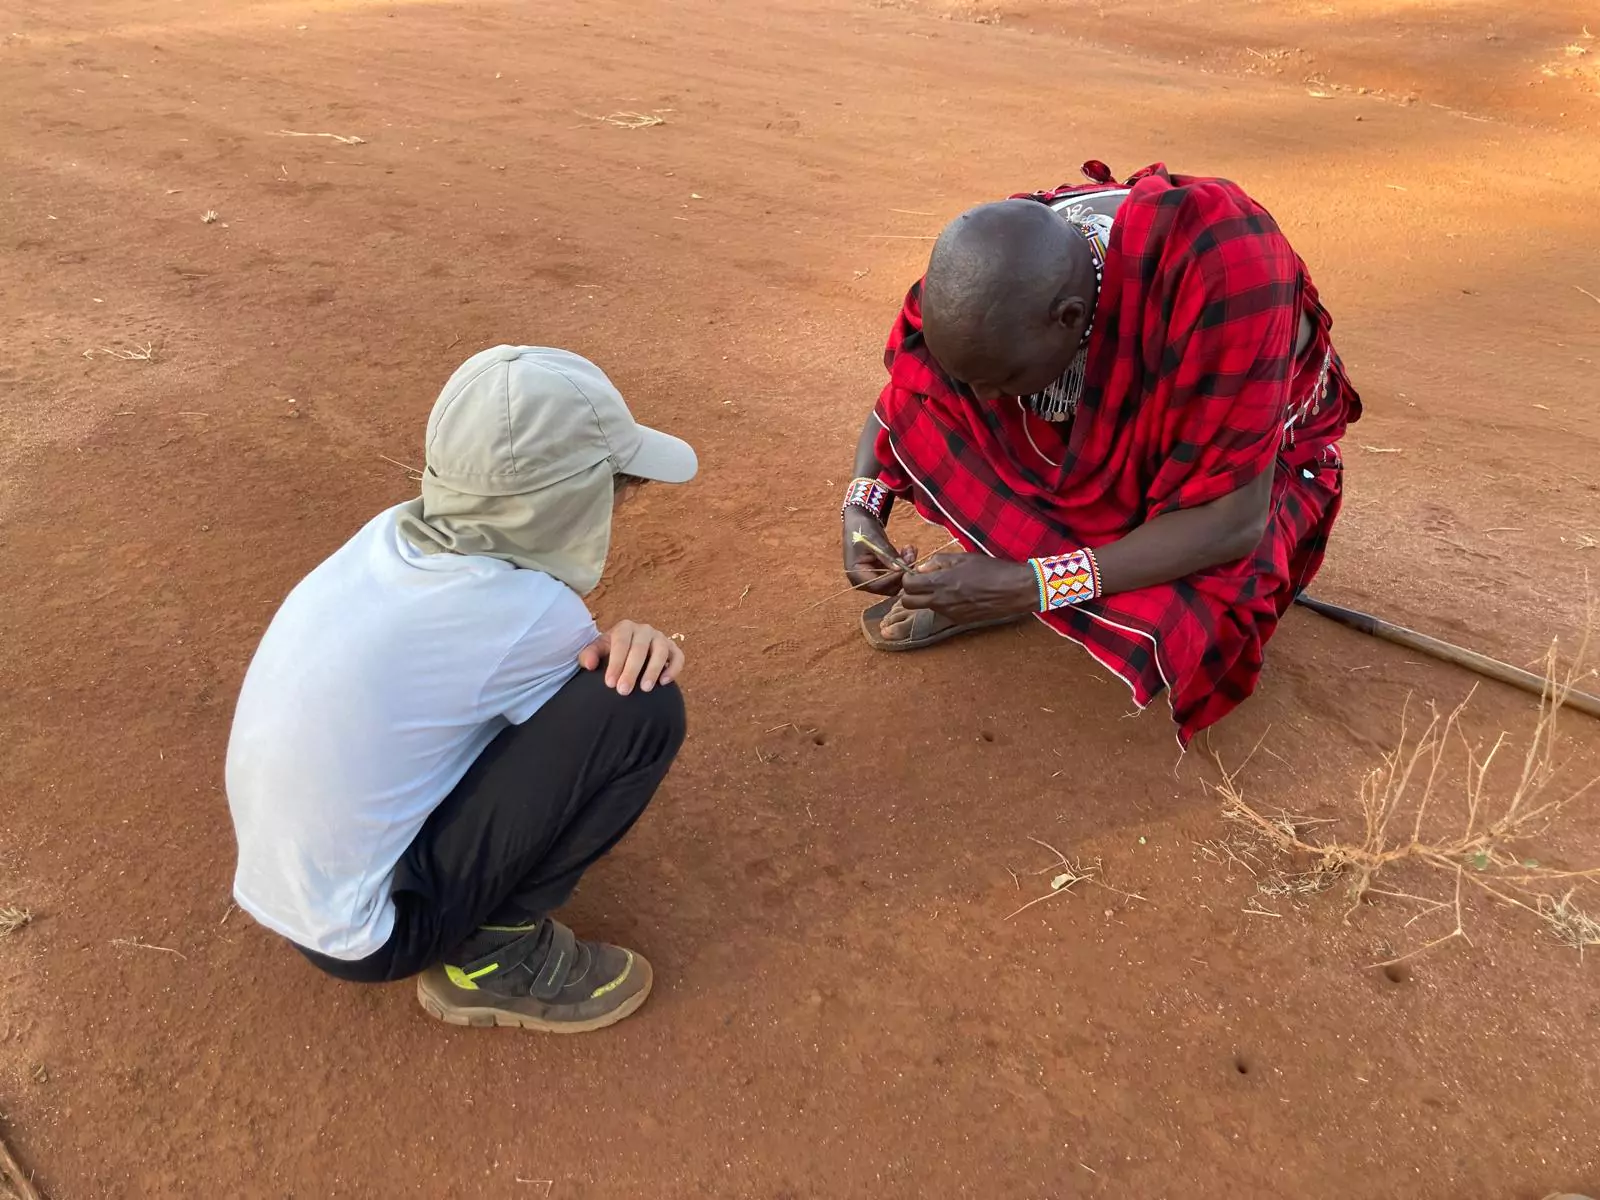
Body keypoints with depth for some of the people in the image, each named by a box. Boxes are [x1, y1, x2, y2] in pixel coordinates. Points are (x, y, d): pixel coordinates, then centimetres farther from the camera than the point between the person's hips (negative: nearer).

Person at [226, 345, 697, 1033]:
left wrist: (616, 648, -13)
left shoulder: (394, 533, -6)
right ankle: (495, 953, -2)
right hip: (362, 938, -7)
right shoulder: (524, 613, -26)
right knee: (643, 708, -19)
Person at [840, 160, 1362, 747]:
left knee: (1183, 627, -35)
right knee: (927, 382, -20)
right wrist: (861, 507, -22)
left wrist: (1029, 585, -38)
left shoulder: (1221, 271, -38)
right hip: (1097, 443, 4)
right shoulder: (989, 270, -23)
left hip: (1241, 457, -4)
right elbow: (899, 398, -4)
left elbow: (1232, 523, -34)